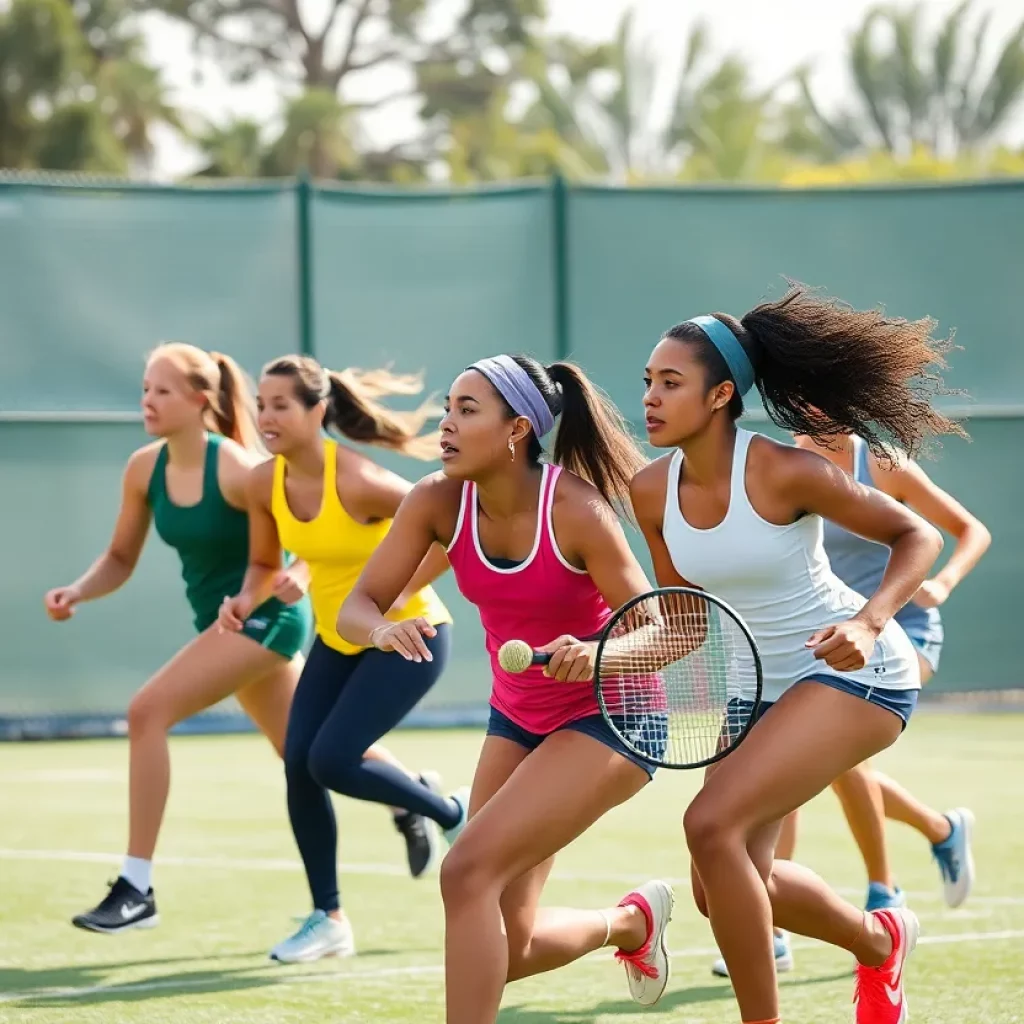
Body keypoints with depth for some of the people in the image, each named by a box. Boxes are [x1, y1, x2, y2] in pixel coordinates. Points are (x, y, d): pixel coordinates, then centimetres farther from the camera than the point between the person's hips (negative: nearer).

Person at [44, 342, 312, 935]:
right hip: (227, 621, 8)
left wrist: (298, 573, -37)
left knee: (149, 711, -21)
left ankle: (137, 889, -19)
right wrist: (77, 593, -12)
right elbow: (121, 560, 8)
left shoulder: (234, 469, -22)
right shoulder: (145, 469, -2)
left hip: (265, 616, -8)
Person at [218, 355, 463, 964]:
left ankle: (451, 814, 10)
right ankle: (329, 919, 8)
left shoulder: (357, 481, -27)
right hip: (338, 641, 7)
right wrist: (247, 601, -12)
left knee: (331, 760, -17)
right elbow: (265, 564, 9)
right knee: (298, 762, -6)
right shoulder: (265, 484, -6)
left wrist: (399, 593, -29)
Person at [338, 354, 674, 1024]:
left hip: (608, 715, -6)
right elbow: (357, 607, -11)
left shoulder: (575, 510, -25)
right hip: (519, 714, 6)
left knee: (468, 870, -24)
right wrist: (382, 630, -35)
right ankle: (634, 921, 37)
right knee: (505, 948, 4)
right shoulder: (438, 502, -12)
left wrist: (597, 654, -41)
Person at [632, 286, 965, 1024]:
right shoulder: (652, 492, -5)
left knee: (712, 824, -25)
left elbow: (918, 535, -13)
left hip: (852, 670, -8)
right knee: (724, 888, 8)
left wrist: (869, 622, -28)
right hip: (760, 686, 8)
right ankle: (879, 941, 37)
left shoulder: (783, 473, -22)